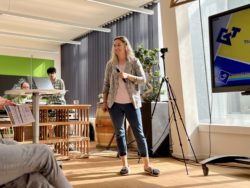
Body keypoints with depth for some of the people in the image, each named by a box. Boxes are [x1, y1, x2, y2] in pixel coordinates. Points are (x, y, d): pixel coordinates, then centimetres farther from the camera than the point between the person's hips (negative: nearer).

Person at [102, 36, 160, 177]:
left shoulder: (134, 62, 2)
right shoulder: (110, 64, 8)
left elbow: (143, 80, -6)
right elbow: (106, 84, 9)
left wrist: (128, 76, -20)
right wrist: (105, 101, 4)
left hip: (132, 103, -2)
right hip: (115, 104, 2)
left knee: (139, 133, -1)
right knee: (119, 133, 4)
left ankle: (147, 165, 5)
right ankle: (125, 165, 13)